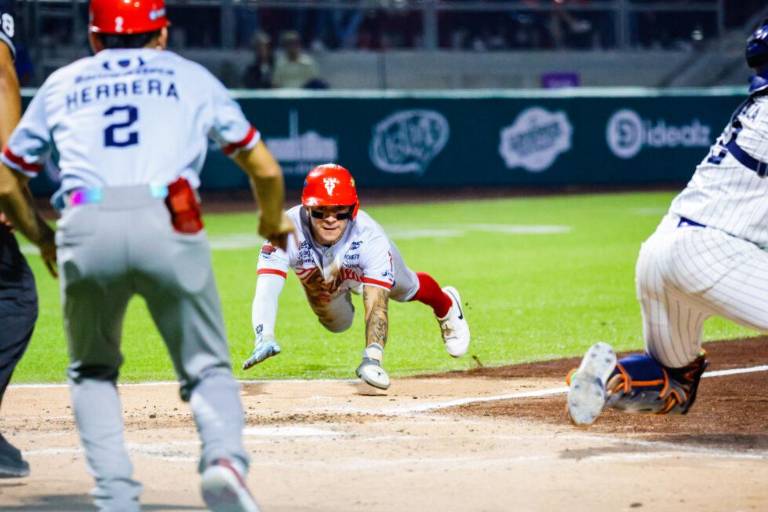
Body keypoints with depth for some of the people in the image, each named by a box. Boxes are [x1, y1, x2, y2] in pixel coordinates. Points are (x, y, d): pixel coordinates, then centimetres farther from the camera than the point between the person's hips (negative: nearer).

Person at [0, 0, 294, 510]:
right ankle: (225, 458, -21)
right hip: (167, 224, -1)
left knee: (92, 373, 21)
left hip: (85, 227, 1)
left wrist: (41, 238, 48)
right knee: (208, 369, 10)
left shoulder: (62, 84, 27)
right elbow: (265, 170, 30)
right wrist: (274, 223, 51)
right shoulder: (191, 77, 26)